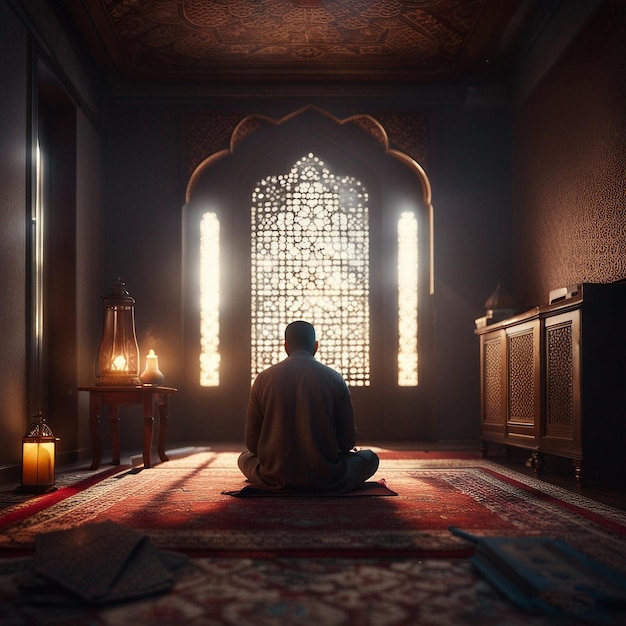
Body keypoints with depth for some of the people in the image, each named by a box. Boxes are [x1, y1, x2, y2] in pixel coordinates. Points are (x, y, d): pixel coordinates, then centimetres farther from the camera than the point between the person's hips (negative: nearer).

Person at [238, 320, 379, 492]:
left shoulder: (263, 379, -2)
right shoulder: (335, 378, -4)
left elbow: (251, 442, 1)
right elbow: (348, 442, 0)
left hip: (274, 479, -1)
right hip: (326, 480, 2)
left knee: (245, 457, 31)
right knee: (370, 457, 26)